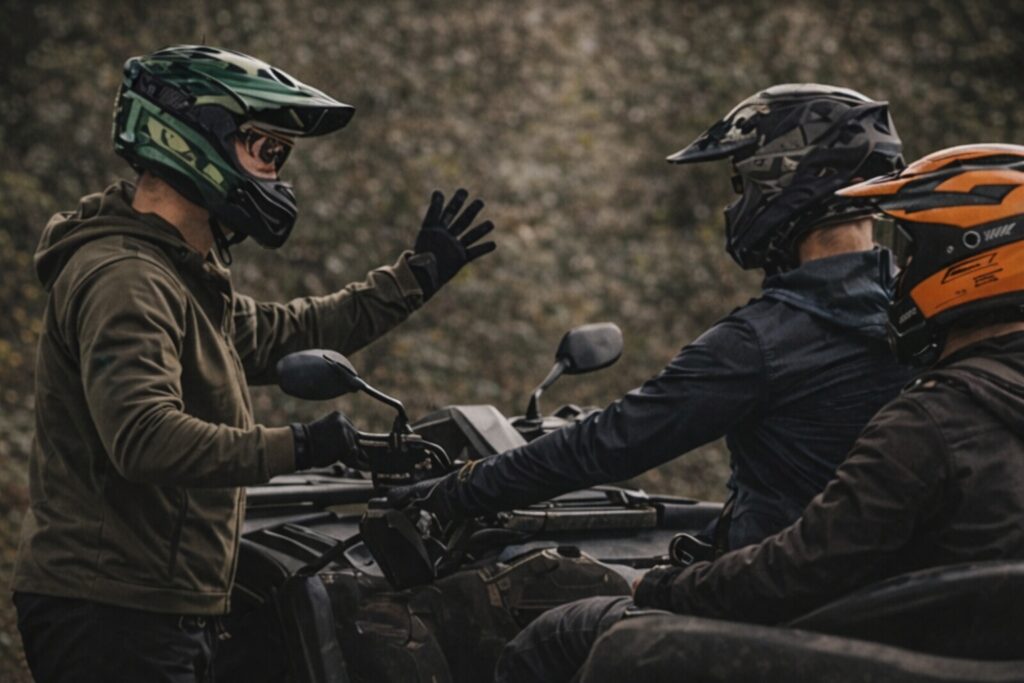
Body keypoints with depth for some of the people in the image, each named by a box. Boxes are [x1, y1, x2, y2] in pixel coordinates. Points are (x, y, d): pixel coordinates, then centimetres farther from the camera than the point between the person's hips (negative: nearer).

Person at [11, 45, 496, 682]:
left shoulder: (183, 277, 17)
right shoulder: (124, 280, -19)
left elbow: (281, 336, 30)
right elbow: (142, 436, -32)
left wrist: (417, 276, 31)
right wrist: (296, 447, -35)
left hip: (163, 613, 11)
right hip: (113, 614, -11)